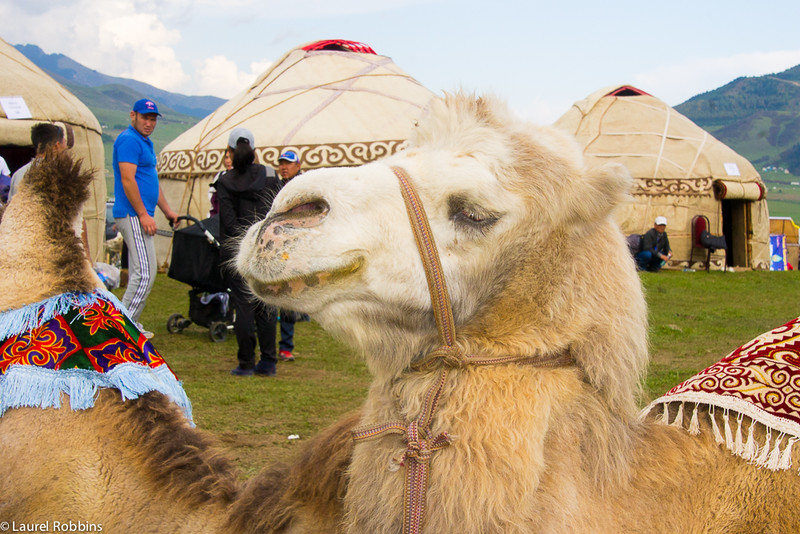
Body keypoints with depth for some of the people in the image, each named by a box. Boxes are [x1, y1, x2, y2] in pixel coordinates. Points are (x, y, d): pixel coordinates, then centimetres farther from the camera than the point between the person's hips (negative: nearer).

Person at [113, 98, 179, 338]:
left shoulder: (145, 141, 19)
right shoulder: (129, 140, -12)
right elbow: (127, 180, -20)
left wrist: (167, 210, 29)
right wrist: (143, 214, -20)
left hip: (139, 215, 11)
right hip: (133, 215, -11)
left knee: (138, 273, 12)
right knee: (145, 273, -12)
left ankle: (131, 325, 17)